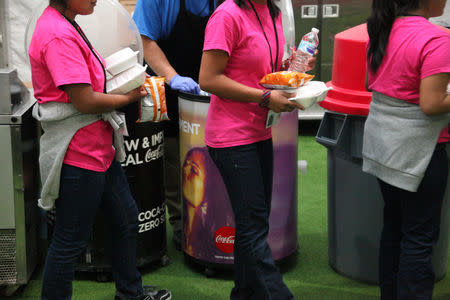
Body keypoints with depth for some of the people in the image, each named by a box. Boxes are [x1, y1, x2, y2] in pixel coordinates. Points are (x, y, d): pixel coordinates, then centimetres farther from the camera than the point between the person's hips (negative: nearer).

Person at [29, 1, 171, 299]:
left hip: (99, 148, 11)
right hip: (78, 154, -11)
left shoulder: (65, 26, 9)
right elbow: (86, 101, -24)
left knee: (126, 218, 22)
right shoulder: (58, 36, -23)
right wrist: (128, 97, -9)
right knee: (71, 241, 2)